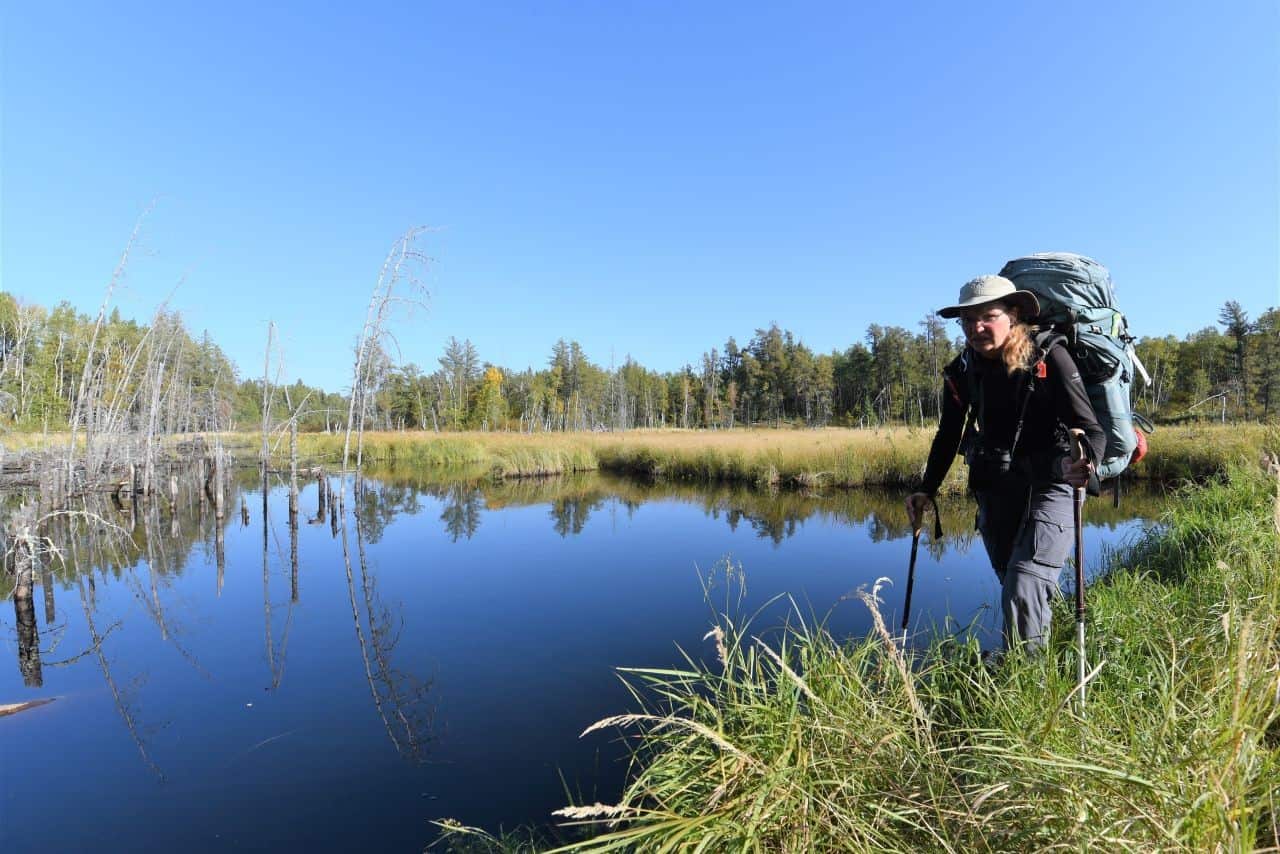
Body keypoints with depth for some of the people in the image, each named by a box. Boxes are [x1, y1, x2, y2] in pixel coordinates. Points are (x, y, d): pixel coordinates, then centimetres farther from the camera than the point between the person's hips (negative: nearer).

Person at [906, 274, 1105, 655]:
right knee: (1014, 588, 16)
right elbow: (948, 436, 7)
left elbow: (1092, 429, -17)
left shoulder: (1049, 358, -16)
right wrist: (926, 490, 0)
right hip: (995, 490, 5)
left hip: (1050, 485, -4)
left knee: (1023, 592, -16)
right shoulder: (961, 370, -5)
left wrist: (1083, 462, -39)